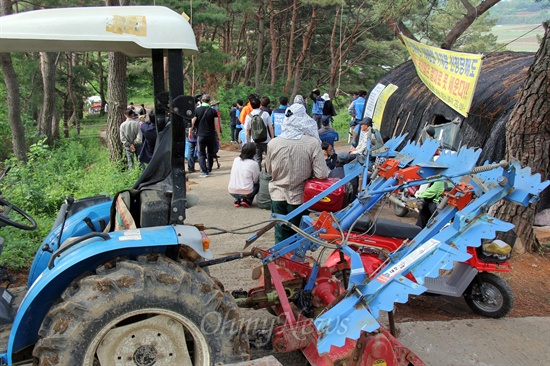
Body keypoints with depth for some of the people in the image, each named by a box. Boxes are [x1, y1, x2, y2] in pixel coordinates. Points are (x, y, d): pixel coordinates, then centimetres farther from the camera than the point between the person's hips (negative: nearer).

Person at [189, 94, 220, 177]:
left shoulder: (197, 110, -4)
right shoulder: (213, 111, -2)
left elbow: (192, 123, -5)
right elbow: (216, 125, -2)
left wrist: (190, 133, 7)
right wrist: (218, 134, 8)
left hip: (200, 135, -1)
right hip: (211, 135, 1)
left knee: (201, 153, 6)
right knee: (210, 153, 18)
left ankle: (204, 171, -3)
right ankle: (209, 169, 27)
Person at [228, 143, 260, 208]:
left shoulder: (235, 160, 4)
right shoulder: (254, 164, -8)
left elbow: (231, 177, 13)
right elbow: (255, 180, 0)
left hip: (232, 192, 5)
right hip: (246, 193, -4)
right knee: (258, 184, 23)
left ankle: (238, 200, 15)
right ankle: (247, 200, 8)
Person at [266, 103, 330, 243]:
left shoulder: (273, 143, -11)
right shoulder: (313, 143, -18)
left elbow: (269, 170, 4)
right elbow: (322, 174, -17)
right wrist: (307, 172, 3)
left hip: (278, 196, 2)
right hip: (299, 198, -1)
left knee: (281, 236, 14)